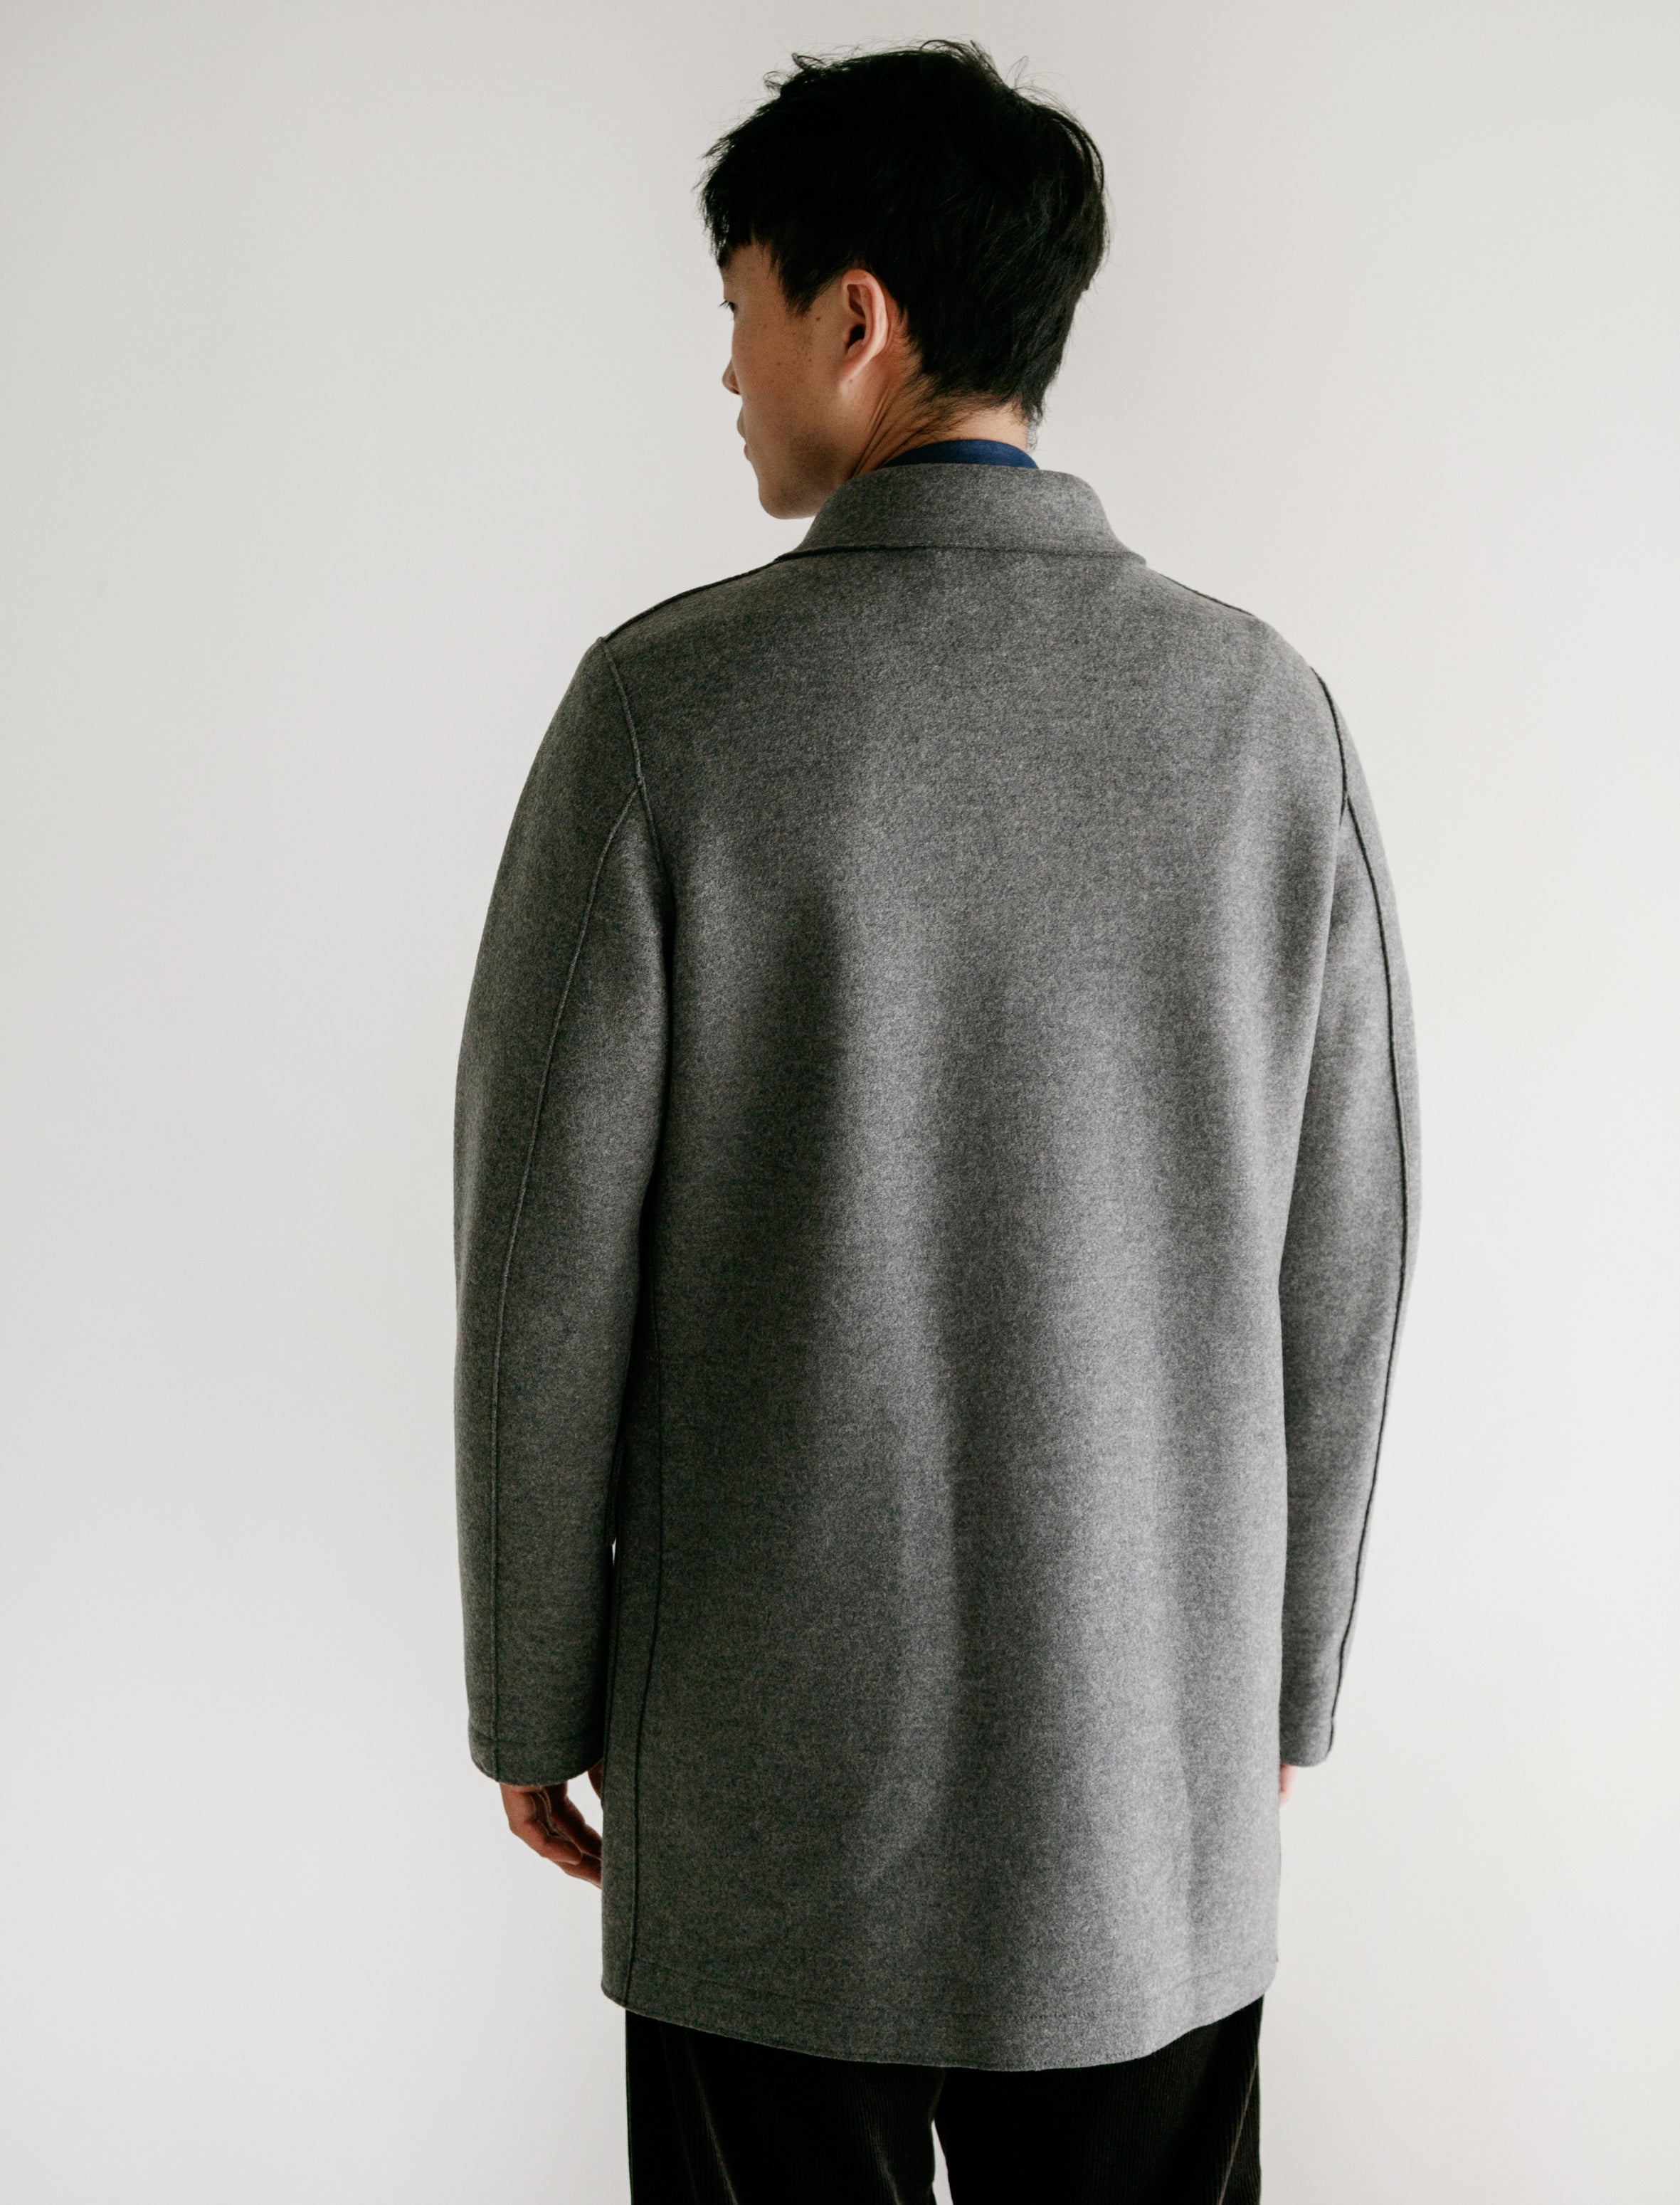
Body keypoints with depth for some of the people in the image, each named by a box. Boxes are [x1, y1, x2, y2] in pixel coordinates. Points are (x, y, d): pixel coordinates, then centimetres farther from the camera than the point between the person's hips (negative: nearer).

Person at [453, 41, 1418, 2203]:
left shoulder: (668, 701, -12)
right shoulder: (1267, 707, -3)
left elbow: (549, 1266, -10)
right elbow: (1345, 1265, 1)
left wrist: (534, 1701, 3)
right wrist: (1284, 1677, 13)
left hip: (765, 1779, -2)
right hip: (1152, 1780, 3)